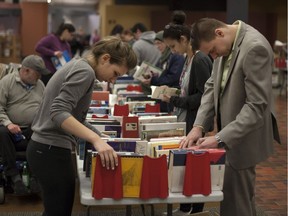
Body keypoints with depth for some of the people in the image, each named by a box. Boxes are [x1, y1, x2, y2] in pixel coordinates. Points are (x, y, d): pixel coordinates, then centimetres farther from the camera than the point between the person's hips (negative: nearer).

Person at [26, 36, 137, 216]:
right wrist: (96, 139, -36)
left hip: (44, 148, 10)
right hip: (52, 150, -10)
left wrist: (99, 139, 14)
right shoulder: (85, 72, -15)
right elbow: (59, 113, -28)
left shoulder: (77, 65, 13)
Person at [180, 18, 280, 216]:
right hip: (229, 136, 8)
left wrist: (220, 138, -26)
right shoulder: (226, 44, 3)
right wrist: (199, 125, -6)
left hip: (242, 139, -8)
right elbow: (212, 86, 8)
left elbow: (257, 105, -26)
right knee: (241, 199, 20)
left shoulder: (255, 47, -24)